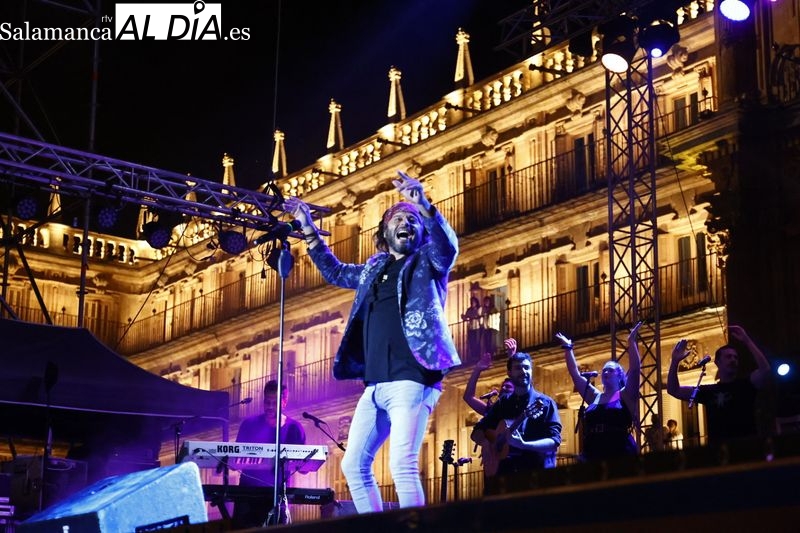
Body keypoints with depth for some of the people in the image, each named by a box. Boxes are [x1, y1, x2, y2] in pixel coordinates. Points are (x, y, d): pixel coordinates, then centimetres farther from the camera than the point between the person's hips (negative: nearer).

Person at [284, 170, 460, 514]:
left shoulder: (427, 262, 5)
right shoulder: (374, 268, 22)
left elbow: (448, 246, -16)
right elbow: (335, 272, 38)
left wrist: (424, 207, -32)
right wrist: (308, 229, 32)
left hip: (411, 381, -7)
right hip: (375, 385, 8)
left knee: (402, 466, -20)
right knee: (353, 465, 7)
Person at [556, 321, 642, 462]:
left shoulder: (625, 396, 5)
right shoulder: (595, 397, 18)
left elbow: (634, 370, -7)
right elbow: (575, 374, 19)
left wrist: (631, 342, -12)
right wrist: (568, 348, 17)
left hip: (621, 457, -5)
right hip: (592, 457, 5)